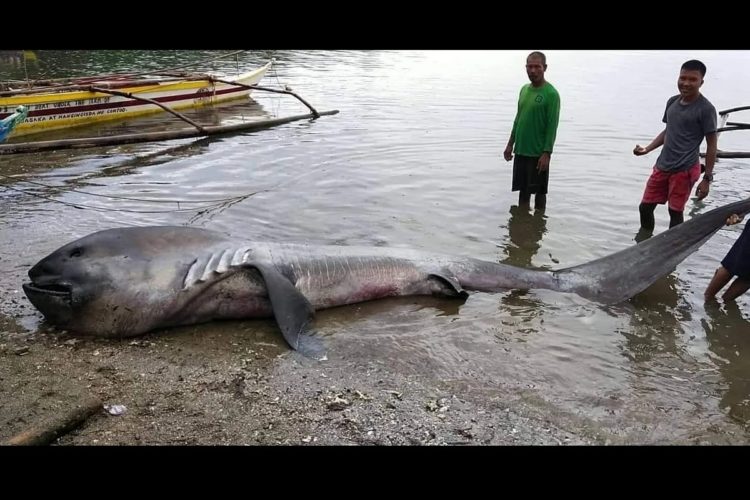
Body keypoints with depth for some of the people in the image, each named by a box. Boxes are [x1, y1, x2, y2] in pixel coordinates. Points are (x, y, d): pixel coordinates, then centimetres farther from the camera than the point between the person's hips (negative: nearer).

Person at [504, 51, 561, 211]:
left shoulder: (551, 94, -11)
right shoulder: (524, 89, 10)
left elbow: (552, 126, -14)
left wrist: (547, 153, -18)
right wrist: (510, 144, 14)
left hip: (538, 154, -6)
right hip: (521, 151, 6)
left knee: (539, 191, 5)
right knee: (523, 190, 12)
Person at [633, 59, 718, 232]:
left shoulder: (705, 109, -11)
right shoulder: (672, 101, 8)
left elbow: (711, 144, -8)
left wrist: (707, 178, -11)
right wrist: (646, 149, 5)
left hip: (684, 170, -6)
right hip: (662, 166, 7)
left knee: (675, 212, 3)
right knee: (645, 208, 11)